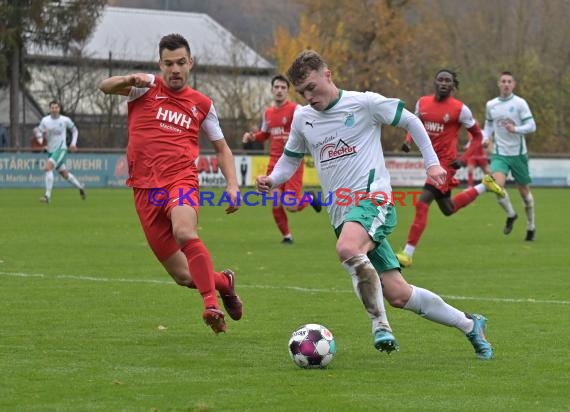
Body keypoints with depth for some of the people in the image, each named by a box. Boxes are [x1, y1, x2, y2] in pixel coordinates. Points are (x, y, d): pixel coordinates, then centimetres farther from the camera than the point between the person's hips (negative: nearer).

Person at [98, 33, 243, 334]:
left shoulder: (202, 104, 13)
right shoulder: (147, 88, 8)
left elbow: (221, 148, 22)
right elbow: (104, 87, -8)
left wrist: (232, 185, 7)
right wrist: (129, 80, -29)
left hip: (181, 182, -1)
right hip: (145, 187, 1)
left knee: (185, 232, -36)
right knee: (183, 276, -1)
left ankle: (211, 304, -32)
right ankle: (223, 281, 30)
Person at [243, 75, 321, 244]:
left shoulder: (295, 109, -8)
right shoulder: (268, 113, 12)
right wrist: (252, 136, 8)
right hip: (275, 162, 5)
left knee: (290, 206, -11)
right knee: (275, 205, -2)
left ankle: (310, 198, 22)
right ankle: (286, 235, 19)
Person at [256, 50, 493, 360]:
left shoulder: (364, 103, -2)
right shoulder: (302, 119, 12)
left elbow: (410, 121, 8)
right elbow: (290, 159, 24)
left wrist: (431, 162, 5)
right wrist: (271, 180, 4)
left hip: (373, 199, -5)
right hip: (341, 214, 5)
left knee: (347, 249, -38)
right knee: (397, 294, 0)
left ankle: (379, 323, -23)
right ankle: (469, 325, 18)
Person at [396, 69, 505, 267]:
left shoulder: (459, 109, -9)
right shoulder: (422, 103, 4)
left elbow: (478, 136, 0)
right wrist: (408, 140, -1)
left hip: (446, 161, -7)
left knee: (422, 203, -17)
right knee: (448, 209, 19)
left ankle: (408, 253, -13)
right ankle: (484, 186, 42)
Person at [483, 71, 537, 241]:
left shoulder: (520, 103, -7)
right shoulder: (490, 105, 5)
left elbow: (531, 126, -10)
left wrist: (515, 129, -26)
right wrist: (486, 138, 1)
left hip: (518, 153, -2)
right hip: (499, 154, 2)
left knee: (524, 190, 8)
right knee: (497, 185, -22)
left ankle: (531, 226, 27)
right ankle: (510, 214, 6)